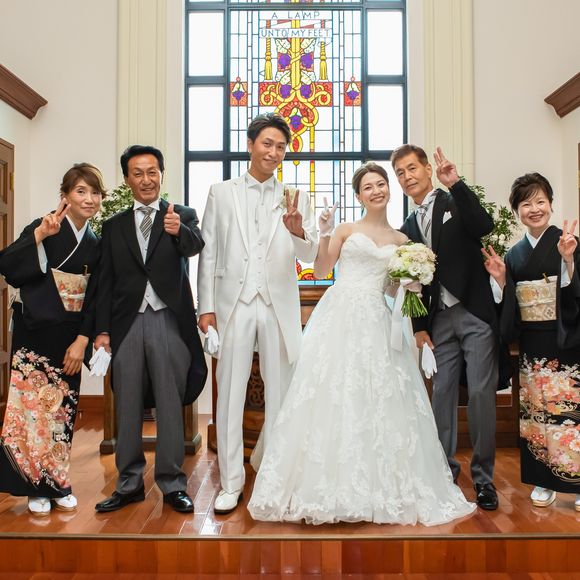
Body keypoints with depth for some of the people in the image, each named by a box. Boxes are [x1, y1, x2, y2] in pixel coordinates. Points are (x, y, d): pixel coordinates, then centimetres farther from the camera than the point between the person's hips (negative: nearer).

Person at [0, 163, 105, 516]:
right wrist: (39, 235, -31)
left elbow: (94, 300, 4)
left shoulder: (96, 245, 6)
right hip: (35, 332, -4)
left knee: (63, 409, 10)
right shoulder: (43, 228, -7)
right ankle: (38, 487, 14)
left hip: (70, 338, 4)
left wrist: (82, 340, -5)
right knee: (33, 405, -2)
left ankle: (59, 485, 23)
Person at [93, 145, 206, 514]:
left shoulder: (183, 216, 5)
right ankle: (130, 484, 24)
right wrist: (102, 330, 3)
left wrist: (178, 230, -39)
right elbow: (106, 282, 9)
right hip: (127, 324, 3)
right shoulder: (114, 225, 11)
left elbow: (196, 247, -17)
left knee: (171, 406, 5)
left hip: (169, 322, -2)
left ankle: (172, 484, 17)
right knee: (127, 407, 10)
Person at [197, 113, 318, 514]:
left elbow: (310, 256, -2)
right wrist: (206, 306, -1)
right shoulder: (222, 193, 5)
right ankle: (231, 482, 18)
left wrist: (298, 231, -24)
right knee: (230, 395, 4)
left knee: (281, 394, 9)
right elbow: (208, 253, 5)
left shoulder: (296, 199, 5)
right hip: (233, 304, 0)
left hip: (279, 306, 1)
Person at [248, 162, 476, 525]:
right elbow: (320, 271, 3)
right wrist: (324, 235, -8)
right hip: (339, 316, -2)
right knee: (333, 396, -5)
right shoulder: (347, 230, 8)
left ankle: (378, 488, 13)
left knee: (379, 401, 1)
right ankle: (329, 485, 6)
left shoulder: (401, 240, 15)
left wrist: (411, 286, -1)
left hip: (376, 321, 2)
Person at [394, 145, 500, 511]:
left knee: (481, 393, -3)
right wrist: (419, 327, 10)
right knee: (443, 394, 6)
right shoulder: (407, 229, 15)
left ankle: (483, 476, 10)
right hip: (439, 321, 5)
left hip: (475, 313, -4)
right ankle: (445, 467, 19)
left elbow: (484, 226, -19)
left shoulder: (456, 202, 2)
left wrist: (455, 183, -24)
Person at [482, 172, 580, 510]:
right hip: (531, 345, 4)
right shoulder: (514, 254, 8)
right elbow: (511, 307, 10)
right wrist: (501, 279, -5)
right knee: (536, 410, 10)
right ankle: (543, 480, 23)